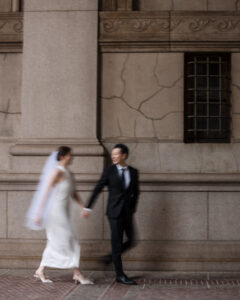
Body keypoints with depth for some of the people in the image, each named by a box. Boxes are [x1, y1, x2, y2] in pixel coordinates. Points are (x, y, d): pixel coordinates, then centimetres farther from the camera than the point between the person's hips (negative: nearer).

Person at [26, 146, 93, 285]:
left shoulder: (68, 173, 12)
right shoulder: (57, 172, -15)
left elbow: (73, 193, 17)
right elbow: (45, 194, -17)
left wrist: (83, 206, 4)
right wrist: (39, 214, -19)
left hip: (63, 213, 9)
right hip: (56, 212, -9)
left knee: (55, 243, 13)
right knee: (69, 242, -6)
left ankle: (40, 271, 21)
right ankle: (77, 274, 0)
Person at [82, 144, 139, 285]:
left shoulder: (133, 172, 5)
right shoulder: (109, 171, -3)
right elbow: (97, 189, -1)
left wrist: (133, 209, 8)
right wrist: (88, 207, -2)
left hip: (127, 212, 4)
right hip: (114, 212, -4)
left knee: (131, 241, 4)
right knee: (117, 242, -2)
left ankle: (111, 257, 26)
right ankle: (120, 275, 7)